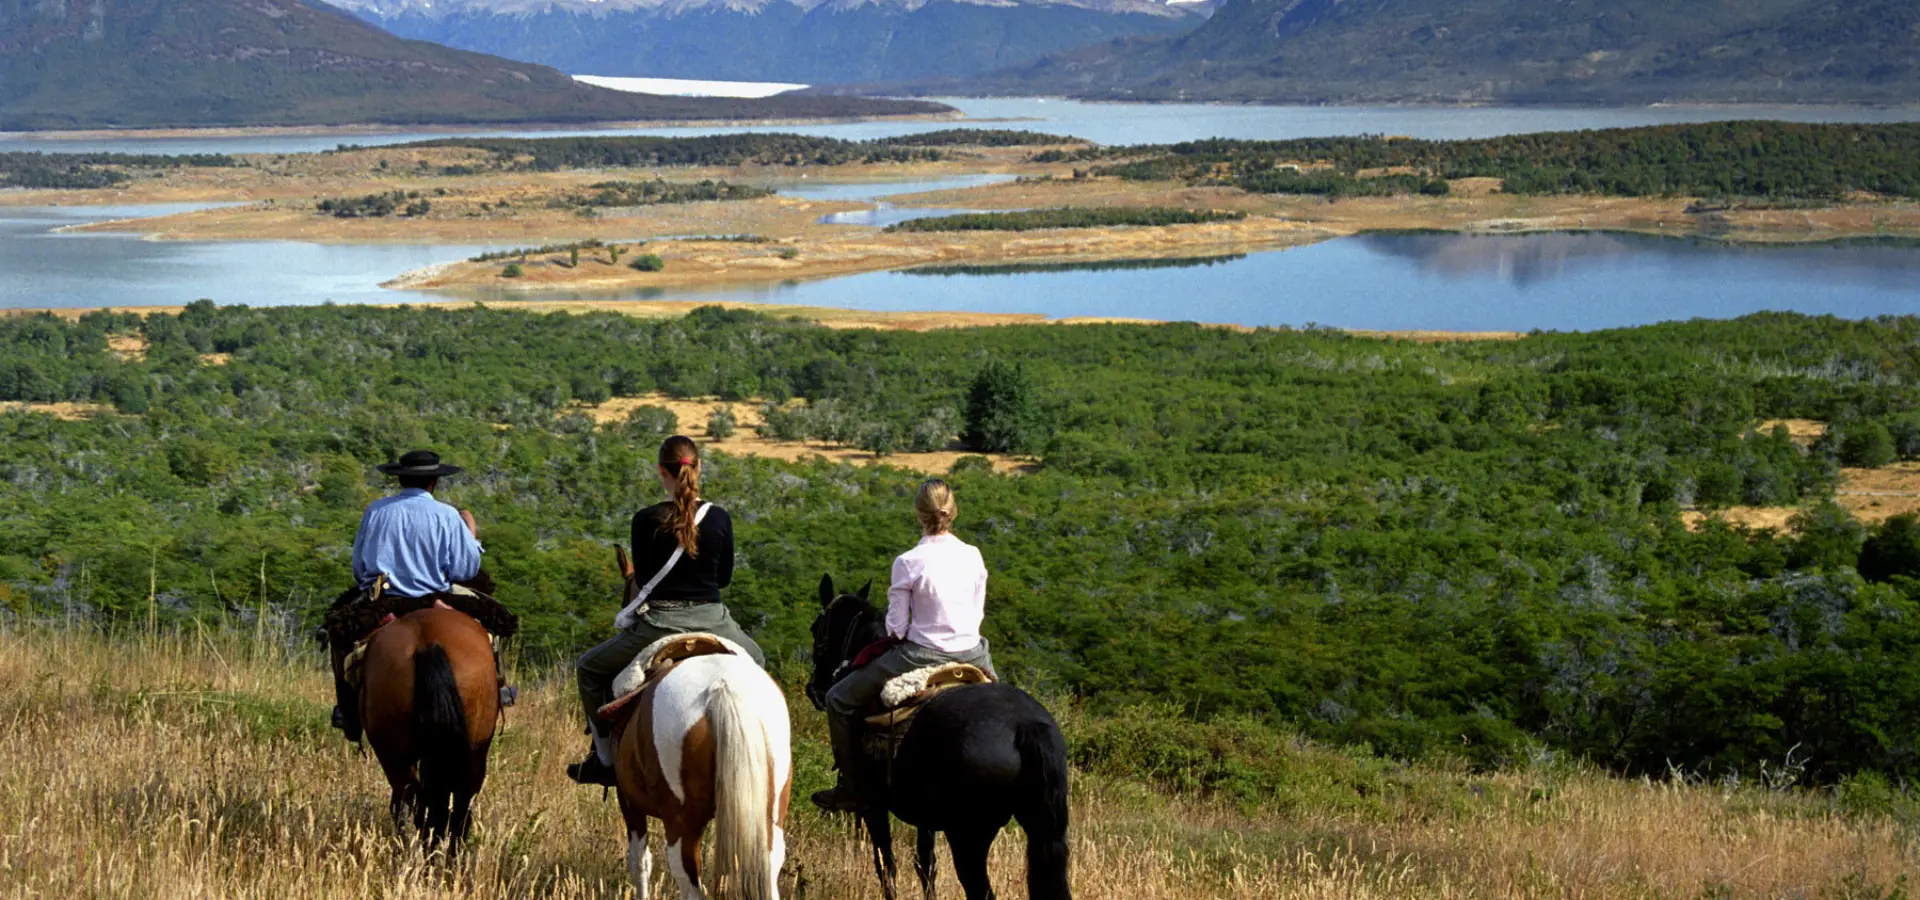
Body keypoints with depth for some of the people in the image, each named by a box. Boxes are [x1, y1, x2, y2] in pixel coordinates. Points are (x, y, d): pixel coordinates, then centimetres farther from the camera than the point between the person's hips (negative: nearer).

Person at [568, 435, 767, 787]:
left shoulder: (647, 520, -9)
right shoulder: (720, 518, -2)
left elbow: (642, 574, 5)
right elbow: (725, 577, 8)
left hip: (660, 624, -2)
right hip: (712, 622, 3)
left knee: (590, 669, 19)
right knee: (755, 662, 34)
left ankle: (606, 758, 16)